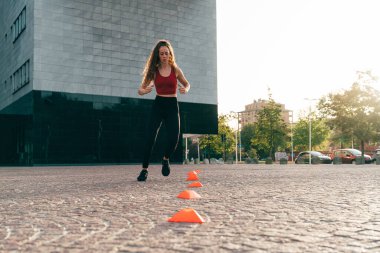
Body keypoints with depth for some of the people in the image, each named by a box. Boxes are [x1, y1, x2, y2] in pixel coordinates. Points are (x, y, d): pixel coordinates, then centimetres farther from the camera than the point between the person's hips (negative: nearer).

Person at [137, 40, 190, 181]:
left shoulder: (175, 70, 1)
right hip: (158, 105, 0)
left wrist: (185, 90, -9)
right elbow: (141, 89, 0)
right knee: (150, 137, -13)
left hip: (172, 105, 0)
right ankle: (144, 169, -3)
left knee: (174, 138, -13)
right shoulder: (154, 70, 0)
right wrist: (144, 91, -24)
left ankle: (166, 159, 20)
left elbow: (187, 84, 15)